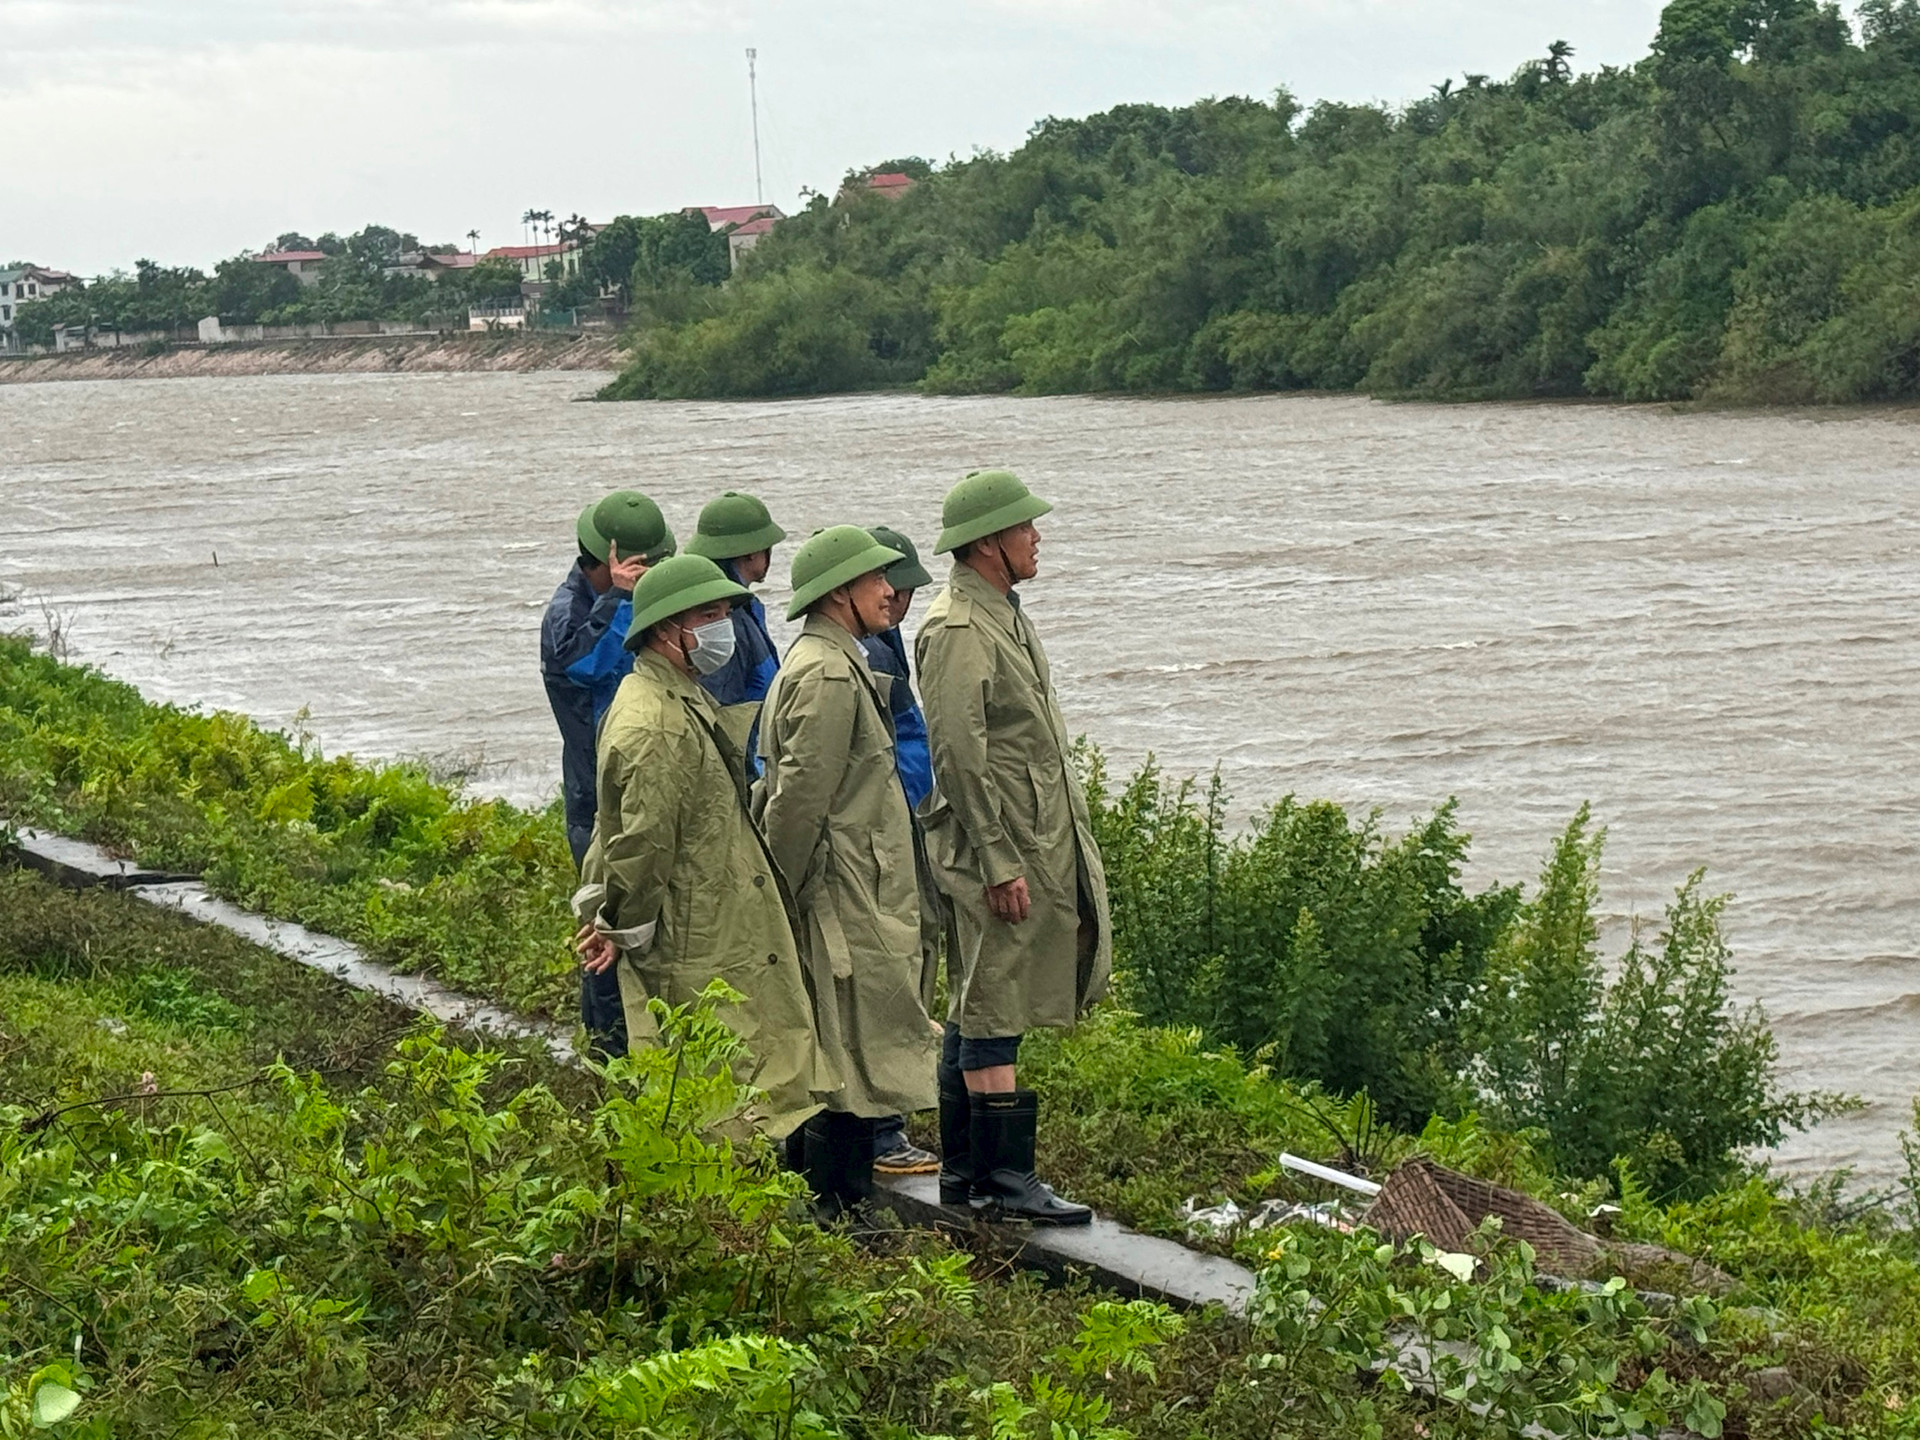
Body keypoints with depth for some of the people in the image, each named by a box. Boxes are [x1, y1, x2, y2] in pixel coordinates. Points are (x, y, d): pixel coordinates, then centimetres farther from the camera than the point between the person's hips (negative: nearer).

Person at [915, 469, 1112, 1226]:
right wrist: (999, 864, -22)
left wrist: (1060, 845, 21)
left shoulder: (1003, 615, 16)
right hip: (996, 850, -10)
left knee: (977, 1011, 14)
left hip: (1042, 843, 10)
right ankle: (1005, 1177, -3)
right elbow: (961, 758, -21)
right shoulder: (958, 631, -16)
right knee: (994, 1013, -6)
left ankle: (963, 1169, 20)